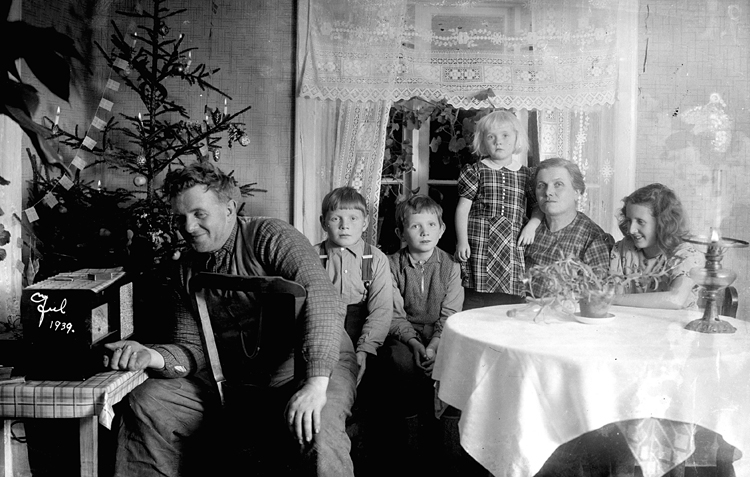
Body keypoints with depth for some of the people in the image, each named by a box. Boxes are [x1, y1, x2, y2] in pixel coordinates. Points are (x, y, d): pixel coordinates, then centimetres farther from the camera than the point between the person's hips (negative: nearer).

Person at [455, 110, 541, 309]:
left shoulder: (525, 174, 11)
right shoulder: (476, 171, 4)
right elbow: (463, 207, 1)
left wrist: (531, 225, -2)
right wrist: (462, 240, -8)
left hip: (512, 248, 3)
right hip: (480, 246, -2)